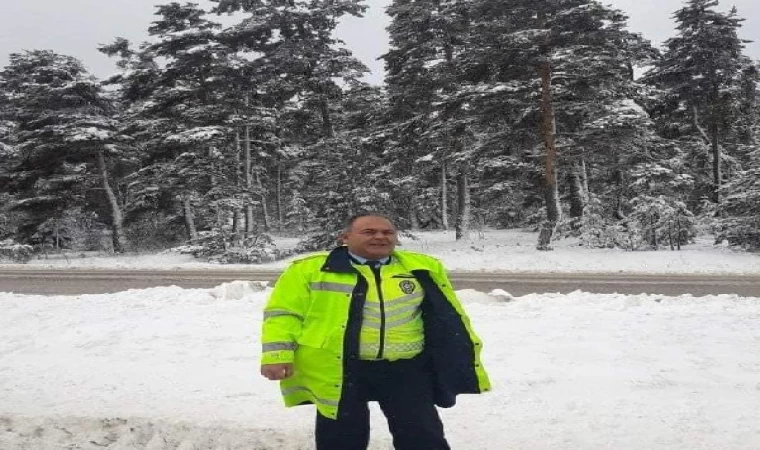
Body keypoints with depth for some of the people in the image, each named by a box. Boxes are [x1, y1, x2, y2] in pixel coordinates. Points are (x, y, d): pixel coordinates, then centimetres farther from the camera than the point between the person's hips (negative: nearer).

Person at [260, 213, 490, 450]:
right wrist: (277, 355, -11)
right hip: (338, 370, -1)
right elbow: (283, 312, 0)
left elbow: (449, 317, 15)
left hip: (407, 368, 2)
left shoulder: (424, 268, 8)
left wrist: (464, 358, 15)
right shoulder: (310, 269, -1)